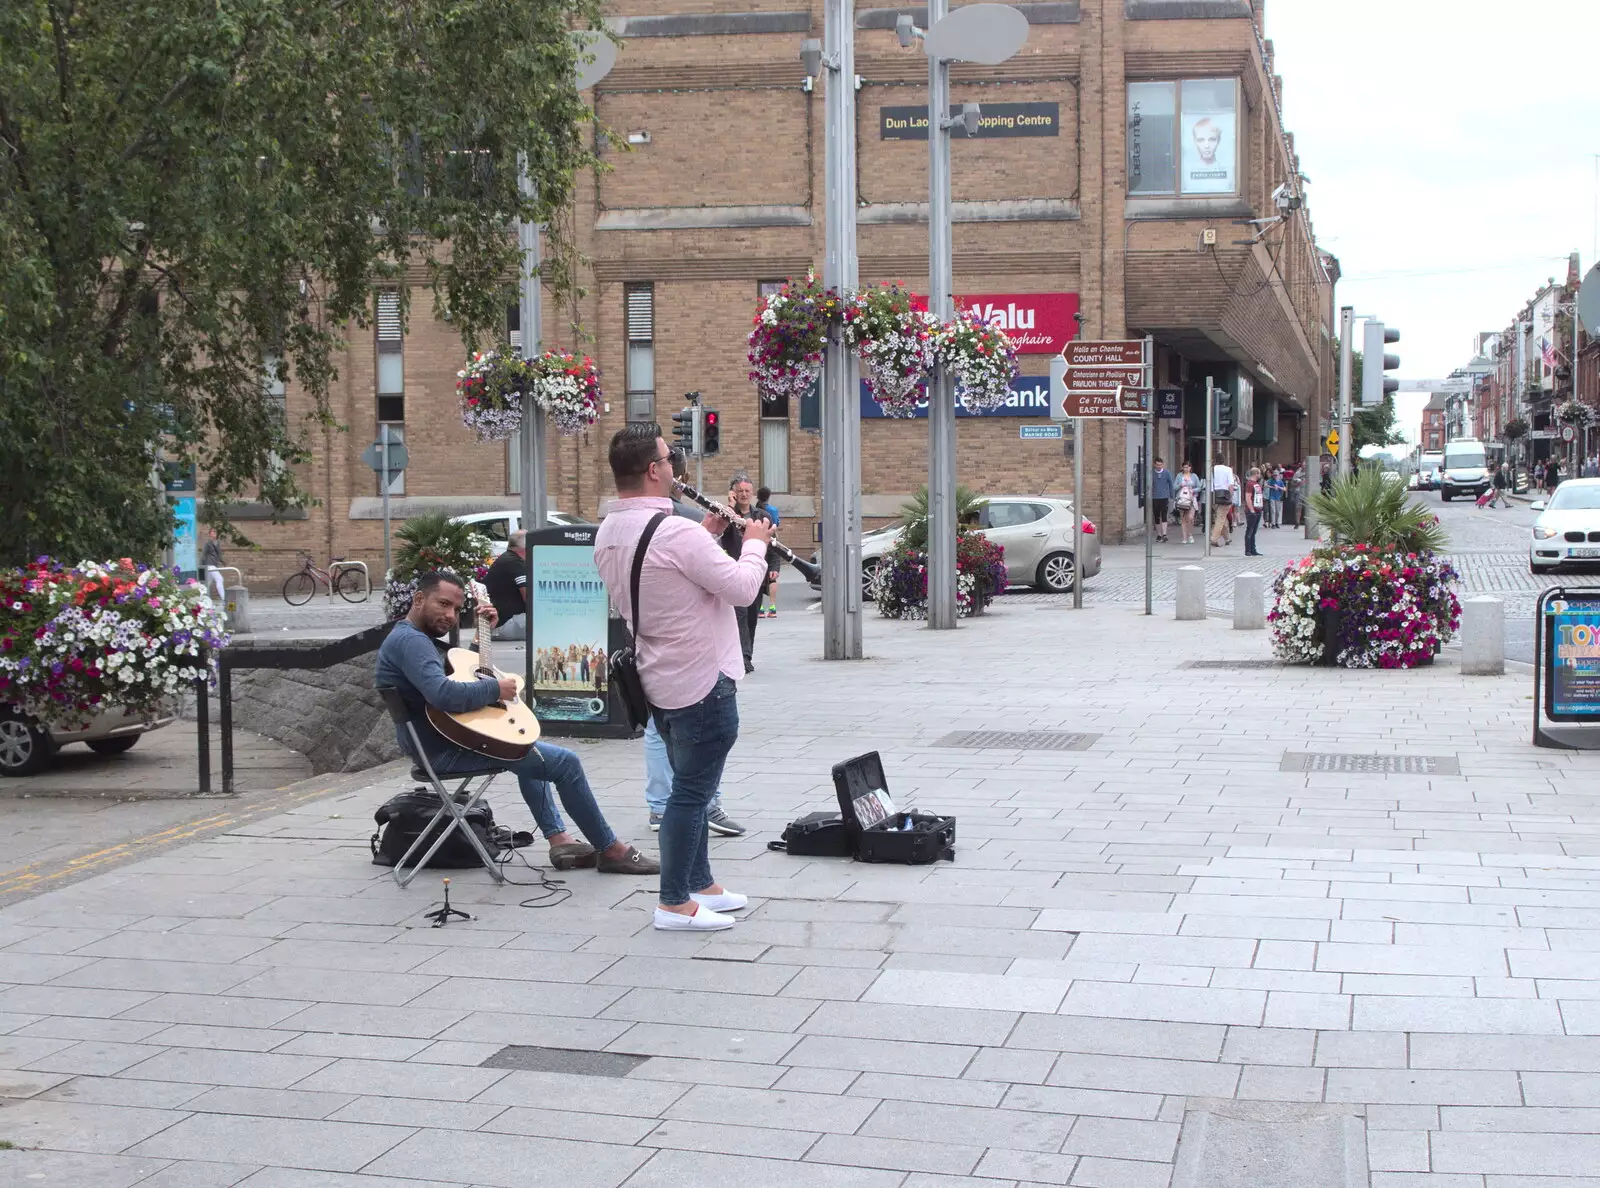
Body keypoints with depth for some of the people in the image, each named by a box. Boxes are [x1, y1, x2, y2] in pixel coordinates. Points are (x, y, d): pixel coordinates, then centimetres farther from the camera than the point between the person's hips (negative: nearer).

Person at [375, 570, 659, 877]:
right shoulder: (410, 641, -20)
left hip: (435, 742, 12)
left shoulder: (411, 637, 15)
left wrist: (485, 631, 11)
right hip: (445, 751, -12)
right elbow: (444, 694, -36)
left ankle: (558, 838, 25)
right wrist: (496, 689, -21)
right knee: (565, 762, -9)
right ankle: (611, 851, 4)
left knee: (528, 749, 34)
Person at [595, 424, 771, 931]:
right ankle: (674, 904, 5)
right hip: (703, 680, -9)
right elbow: (743, 589, -19)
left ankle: (700, 883, 30)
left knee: (690, 785, 20)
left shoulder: (608, 534, 4)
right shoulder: (675, 532, -24)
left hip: (658, 678, 9)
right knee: (692, 790, -1)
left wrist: (706, 536, 12)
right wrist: (754, 543, -2)